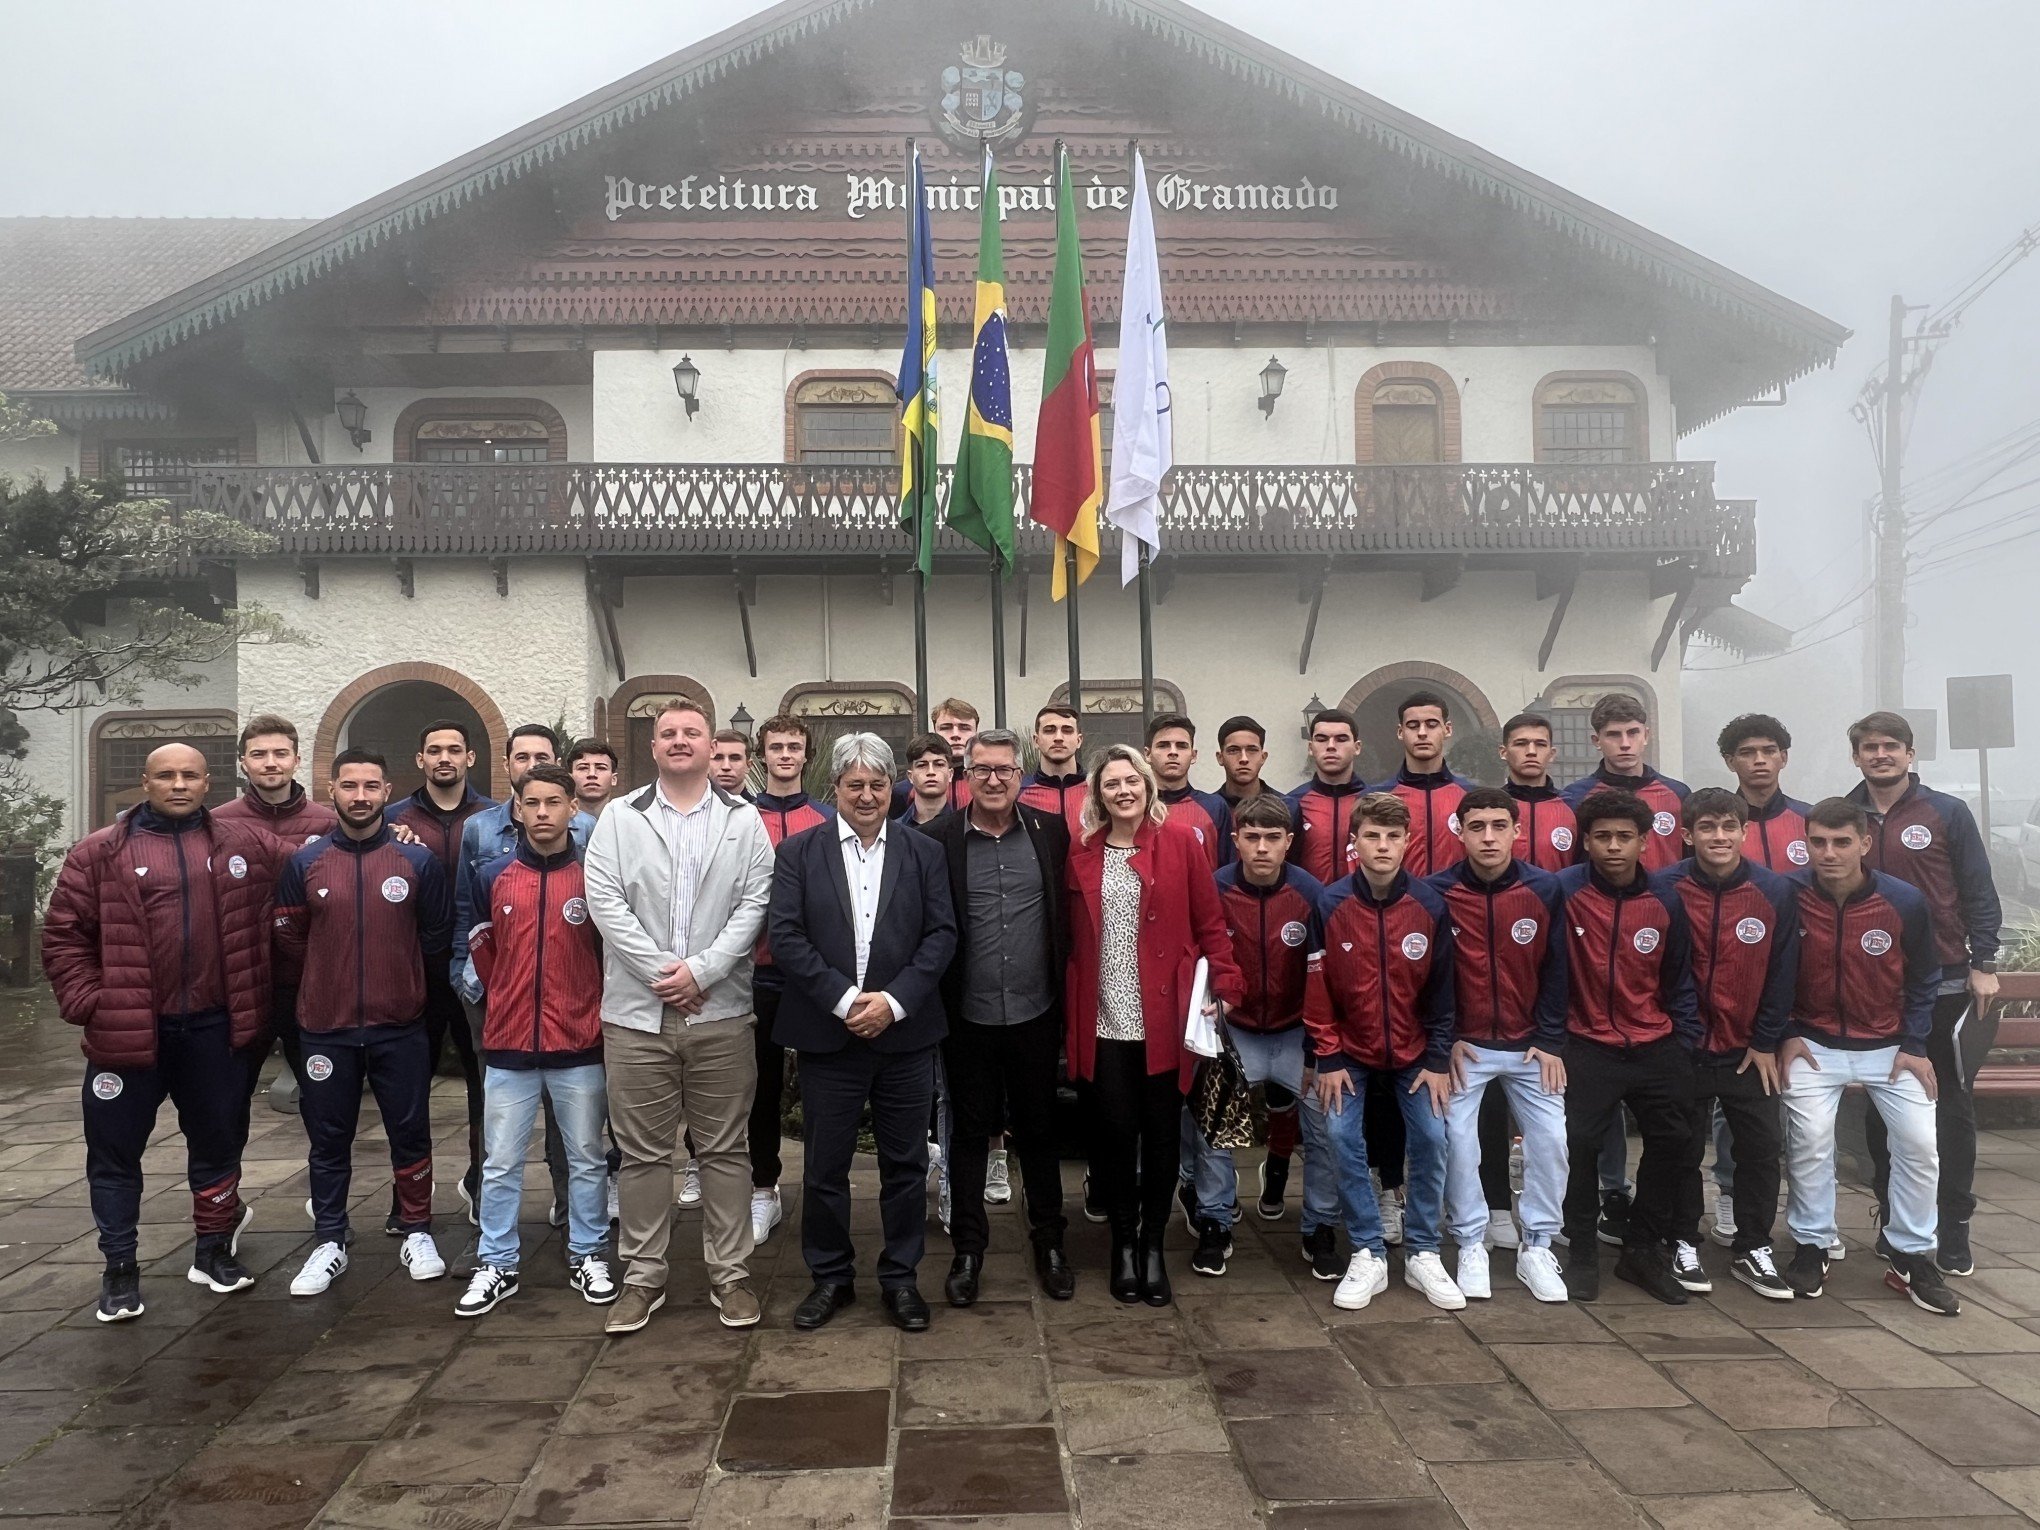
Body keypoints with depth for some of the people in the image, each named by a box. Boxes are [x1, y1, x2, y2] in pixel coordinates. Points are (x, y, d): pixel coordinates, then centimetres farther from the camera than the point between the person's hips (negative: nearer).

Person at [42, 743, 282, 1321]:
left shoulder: (246, 845, 4)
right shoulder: (100, 853, 0)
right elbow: (64, 935, 0)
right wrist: (87, 1004, -7)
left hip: (214, 1027, 2)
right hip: (127, 1030, -1)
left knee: (219, 1143, 13)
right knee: (116, 1152, 7)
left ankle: (214, 1249, 30)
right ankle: (120, 1268, 23)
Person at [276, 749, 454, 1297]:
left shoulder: (418, 861, -1)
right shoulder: (305, 864, 1)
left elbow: (437, 937, 6)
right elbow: (289, 939, 8)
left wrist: (400, 978, 8)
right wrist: (329, 978, 8)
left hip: (400, 1026, -1)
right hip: (326, 1027, 1)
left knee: (410, 1133, 7)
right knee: (328, 1139, 10)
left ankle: (416, 1234, 22)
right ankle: (330, 1244, 23)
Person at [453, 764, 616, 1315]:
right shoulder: (492, 877, 2)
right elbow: (473, 941, 14)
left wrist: (594, 1006, 4)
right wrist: (502, 995, 12)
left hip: (579, 1043, -1)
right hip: (509, 1042, 1)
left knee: (587, 1159, 9)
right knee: (501, 1163, 8)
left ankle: (587, 1256, 23)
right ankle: (497, 1265, 21)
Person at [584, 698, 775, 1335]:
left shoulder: (743, 820, 4)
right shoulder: (619, 818, 4)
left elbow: (753, 905, -3)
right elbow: (605, 901, -4)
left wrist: (701, 969, -13)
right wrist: (661, 973, -12)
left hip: (722, 1013, 0)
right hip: (636, 1012, 0)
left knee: (725, 1149, 8)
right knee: (642, 1153, 9)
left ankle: (730, 1275, 20)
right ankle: (642, 1278, 22)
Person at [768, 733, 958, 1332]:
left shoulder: (924, 853, 5)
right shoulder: (799, 852, 2)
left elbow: (941, 934, -1)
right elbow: (786, 936, -6)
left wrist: (894, 1001, -13)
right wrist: (843, 999, -14)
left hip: (905, 1032, 1)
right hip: (827, 1032, -1)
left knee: (905, 1163, 9)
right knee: (824, 1164, 9)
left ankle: (900, 1277, 25)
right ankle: (831, 1276, 26)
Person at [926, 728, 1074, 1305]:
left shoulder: (1051, 830, 0)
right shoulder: (939, 839, -5)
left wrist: (1064, 994, 1)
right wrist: (933, 1004, -6)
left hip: (1035, 1014, 1)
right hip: (968, 1018, -1)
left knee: (1039, 1130, 14)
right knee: (970, 1133, 11)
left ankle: (1049, 1242, 30)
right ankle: (968, 1248, 25)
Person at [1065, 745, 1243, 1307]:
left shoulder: (1180, 842, 0)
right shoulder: (1081, 853, 5)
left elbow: (1210, 922, 1)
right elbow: (1070, 936, 7)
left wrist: (1226, 985, -7)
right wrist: (1068, 1011, 2)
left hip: (1163, 1020, -1)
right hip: (1102, 1023, 1)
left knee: (1162, 1134, 8)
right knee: (1113, 1133, 5)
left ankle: (1153, 1245, 26)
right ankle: (1123, 1243, 24)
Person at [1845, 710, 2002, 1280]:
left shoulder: (1948, 814, 0)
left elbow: (1979, 893, 0)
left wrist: (1984, 964, -7)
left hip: (1944, 984, -2)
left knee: (1952, 1105, 4)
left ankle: (1953, 1227, 13)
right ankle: (1894, 1219, 19)